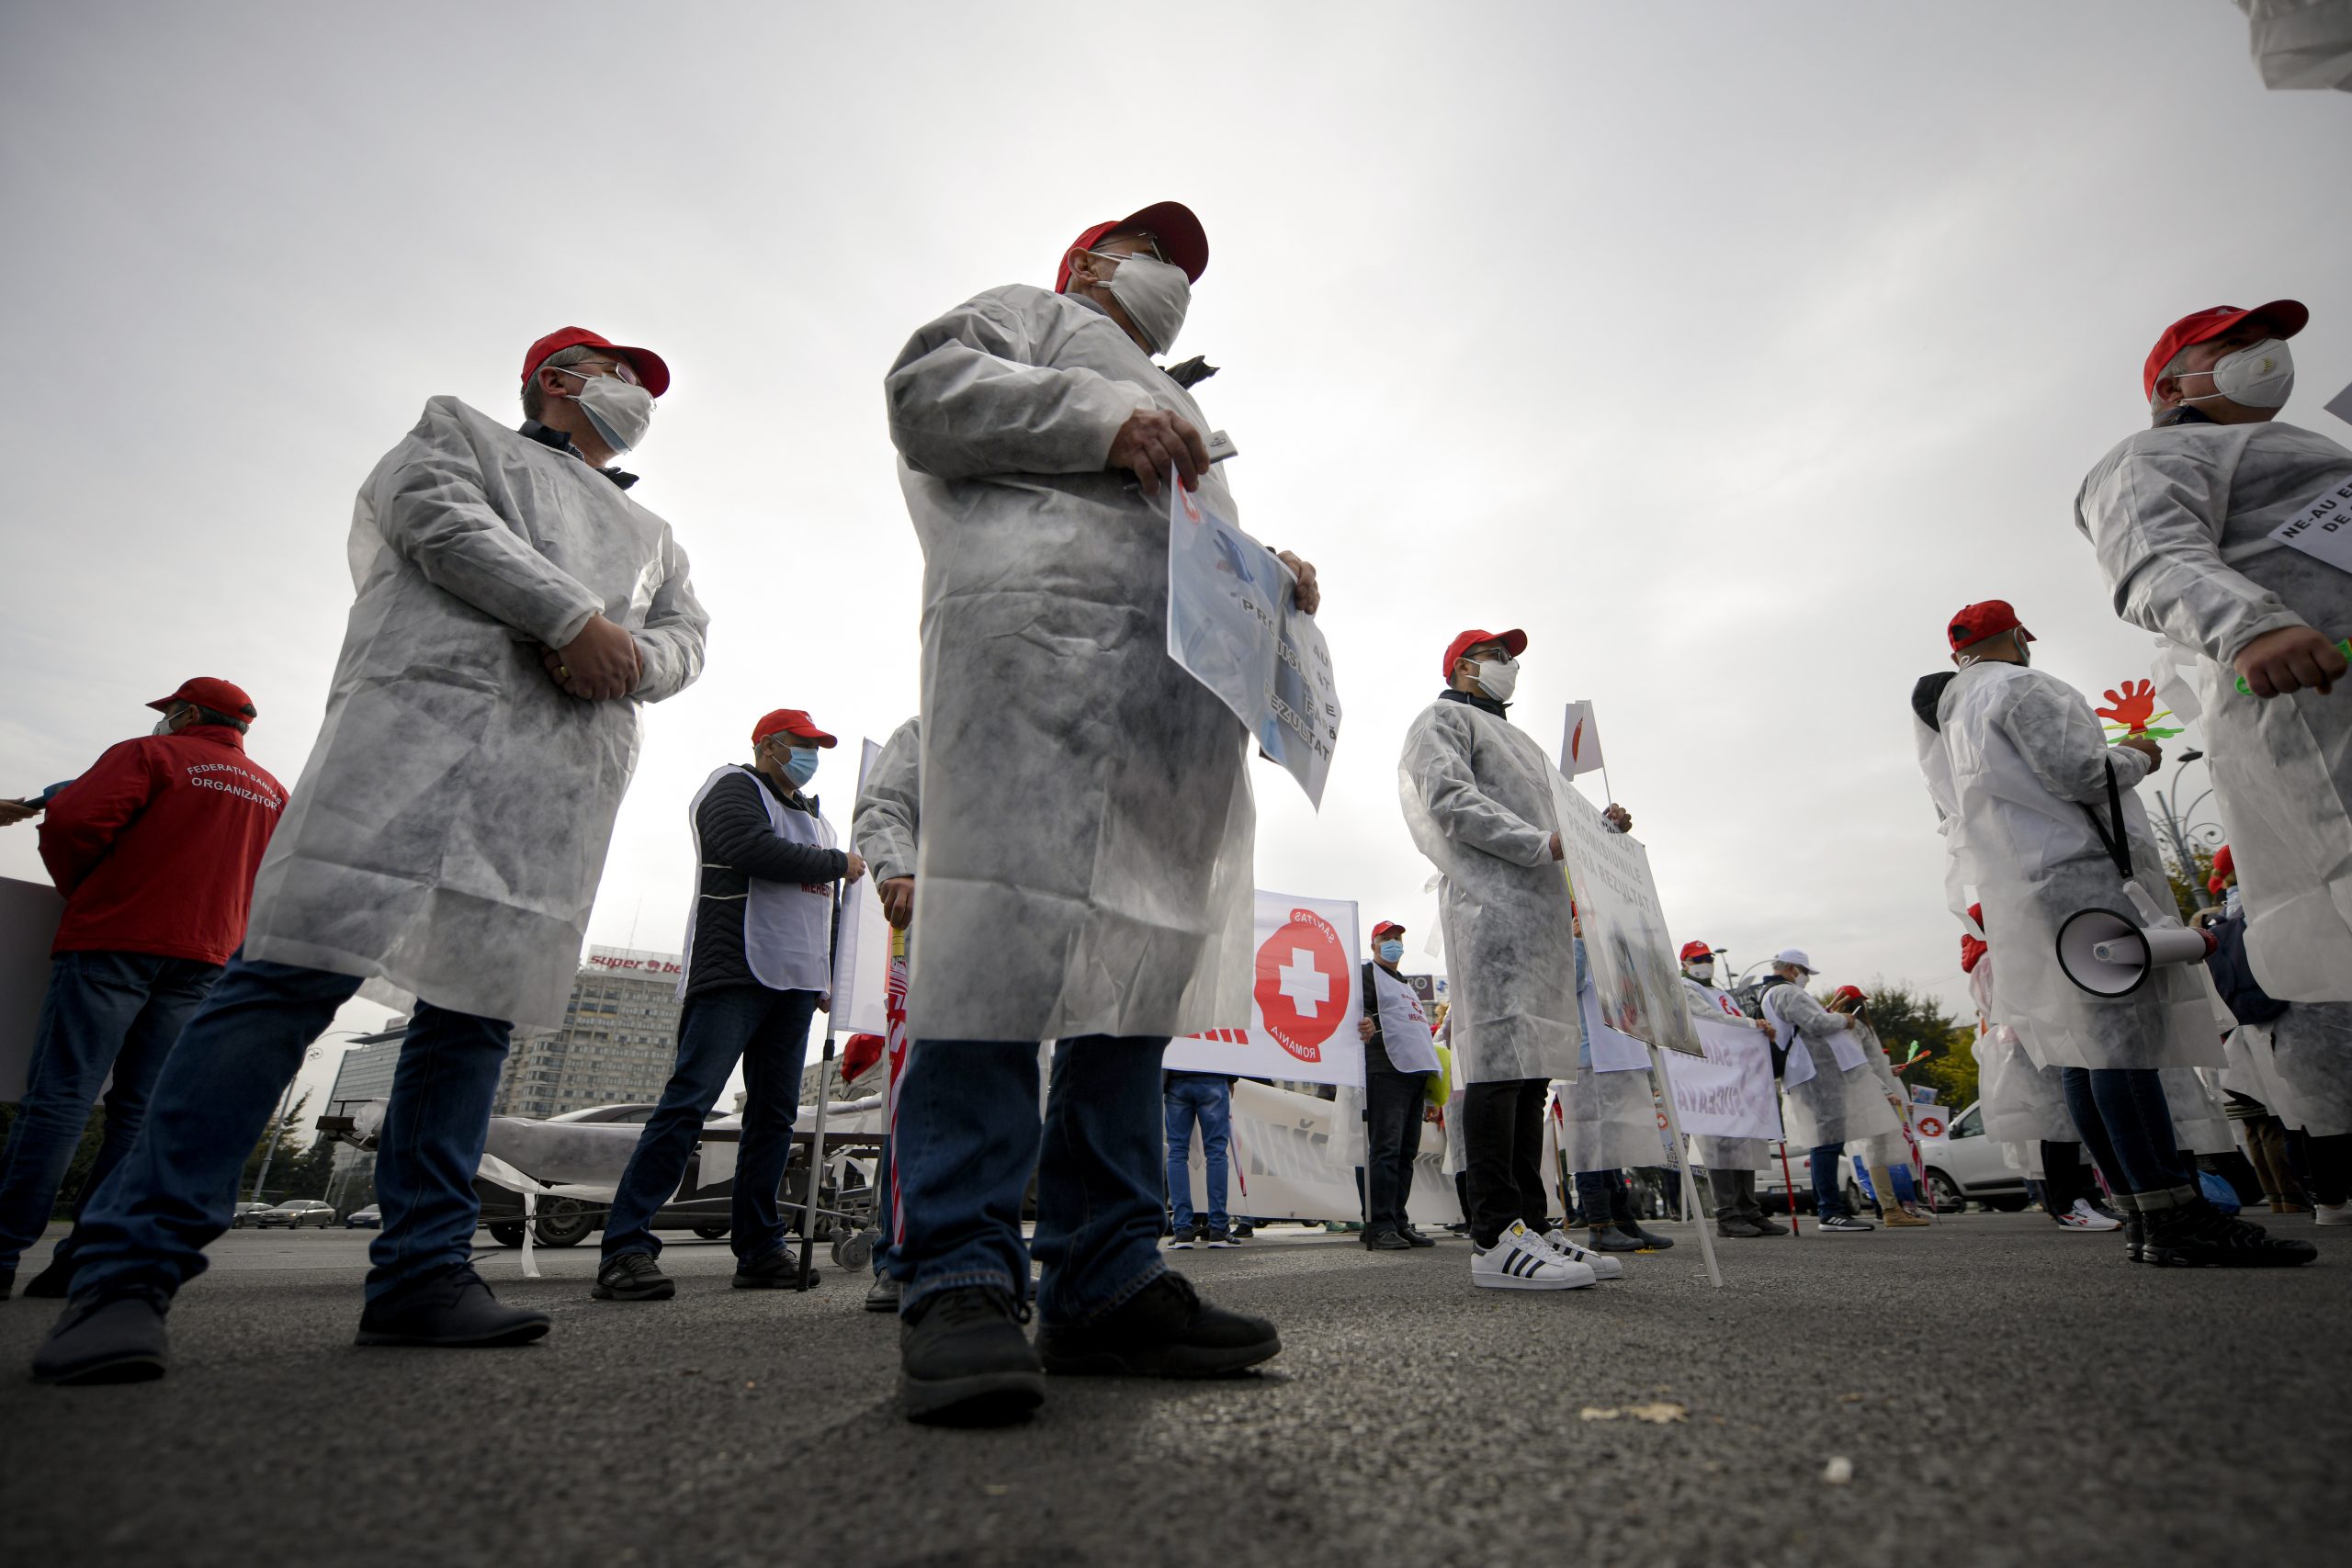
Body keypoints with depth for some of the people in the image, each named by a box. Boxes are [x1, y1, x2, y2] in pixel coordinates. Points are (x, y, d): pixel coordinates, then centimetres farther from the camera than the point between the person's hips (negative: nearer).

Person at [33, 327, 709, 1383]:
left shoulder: (650, 532, 34)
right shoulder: (459, 429, 22)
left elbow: (687, 632, 21)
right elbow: (436, 515, 2)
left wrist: (631, 655, -2)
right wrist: (574, 616, -8)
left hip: (566, 772, 5)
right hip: (427, 717, -4)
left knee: (477, 1012, -1)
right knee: (301, 969, -13)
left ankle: (420, 1274, 1)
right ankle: (129, 1269, -7)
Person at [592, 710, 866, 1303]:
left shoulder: (814, 816, 27)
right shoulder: (733, 789, 3)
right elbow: (758, 851, -17)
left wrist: (828, 979, 20)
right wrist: (837, 864, -6)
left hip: (794, 983, 8)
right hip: (734, 971, -8)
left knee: (774, 1116, 6)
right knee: (688, 1102, -12)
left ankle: (759, 1249, 12)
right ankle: (625, 1248, -10)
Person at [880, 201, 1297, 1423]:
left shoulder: (1180, 420, 44)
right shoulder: (1032, 315, 25)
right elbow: (927, 387, 5)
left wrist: (1269, 587, 17)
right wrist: (1103, 413, -4)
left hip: (1183, 688, 8)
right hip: (1046, 627, -7)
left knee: (1138, 962, -3)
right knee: (1009, 939, -19)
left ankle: (1104, 1284, 0)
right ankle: (959, 1279, -15)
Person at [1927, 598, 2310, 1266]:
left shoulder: (1956, 718, 25)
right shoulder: (2023, 687, -3)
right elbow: (2078, 772, -12)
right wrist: (2136, 755, 7)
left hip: (2018, 896, 9)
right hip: (2077, 876, -9)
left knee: (2085, 1052, 6)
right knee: (2125, 1037, -13)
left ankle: (2141, 1218, 8)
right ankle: (2173, 1215, -15)